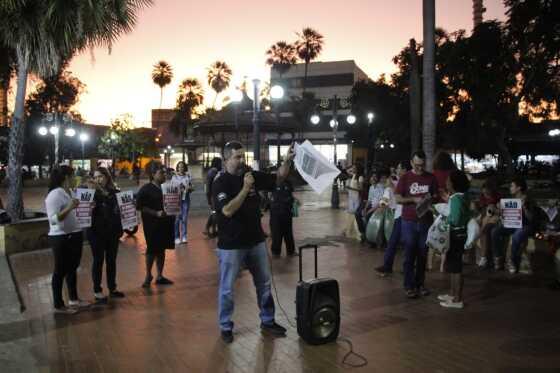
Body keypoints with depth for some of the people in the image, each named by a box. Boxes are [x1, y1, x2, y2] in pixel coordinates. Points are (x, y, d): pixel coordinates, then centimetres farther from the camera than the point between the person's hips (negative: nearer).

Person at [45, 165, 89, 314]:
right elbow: (53, 219, -25)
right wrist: (69, 208, -34)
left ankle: (73, 299, 32)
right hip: (61, 238, -9)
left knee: (72, 268, 18)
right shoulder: (54, 195, -17)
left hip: (74, 235, 9)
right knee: (60, 271, 2)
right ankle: (58, 305, 14)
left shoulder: (69, 193, 9)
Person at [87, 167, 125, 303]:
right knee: (98, 261, 3)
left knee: (111, 260, 12)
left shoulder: (115, 192, 2)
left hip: (113, 231, 3)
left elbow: (119, 209, 2)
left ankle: (112, 288, 25)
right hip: (97, 232, -3)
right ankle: (97, 291, 11)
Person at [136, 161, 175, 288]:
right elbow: (140, 207, -14)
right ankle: (148, 276, 22)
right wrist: (156, 213, -21)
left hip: (165, 223, 5)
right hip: (152, 225, -5)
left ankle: (160, 276, 24)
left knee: (161, 249, 12)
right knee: (152, 249, 4)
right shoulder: (145, 189, -11)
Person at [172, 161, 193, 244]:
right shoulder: (174, 177, 3)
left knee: (184, 218, 1)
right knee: (177, 218, -3)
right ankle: (177, 237, 6)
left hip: (186, 198, 2)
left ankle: (184, 237, 4)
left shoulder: (188, 176, 8)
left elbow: (192, 188, 13)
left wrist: (189, 188, -9)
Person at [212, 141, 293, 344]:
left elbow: (279, 177, 8)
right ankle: (226, 327, 23)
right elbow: (227, 210, -25)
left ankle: (268, 321, 30)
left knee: (264, 283, 15)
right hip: (231, 245, -5)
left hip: (256, 241, 6)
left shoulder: (252, 175, 2)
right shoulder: (220, 183, -13)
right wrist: (245, 188, -26)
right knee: (227, 288, 6)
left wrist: (287, 161, -10)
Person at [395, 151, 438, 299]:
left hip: (426, 221, 2)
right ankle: (409, 286, 7)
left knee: (423, 254, 8)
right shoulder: (405, 178, -1)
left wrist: (430, 199, -11)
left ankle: (420, 284, 20)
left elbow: (436, 196, 11)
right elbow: (397, 198, -3)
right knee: (410, 255, 0)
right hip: (409, 221, -2)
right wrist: (414, 199, -16)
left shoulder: (431, 178, 5)